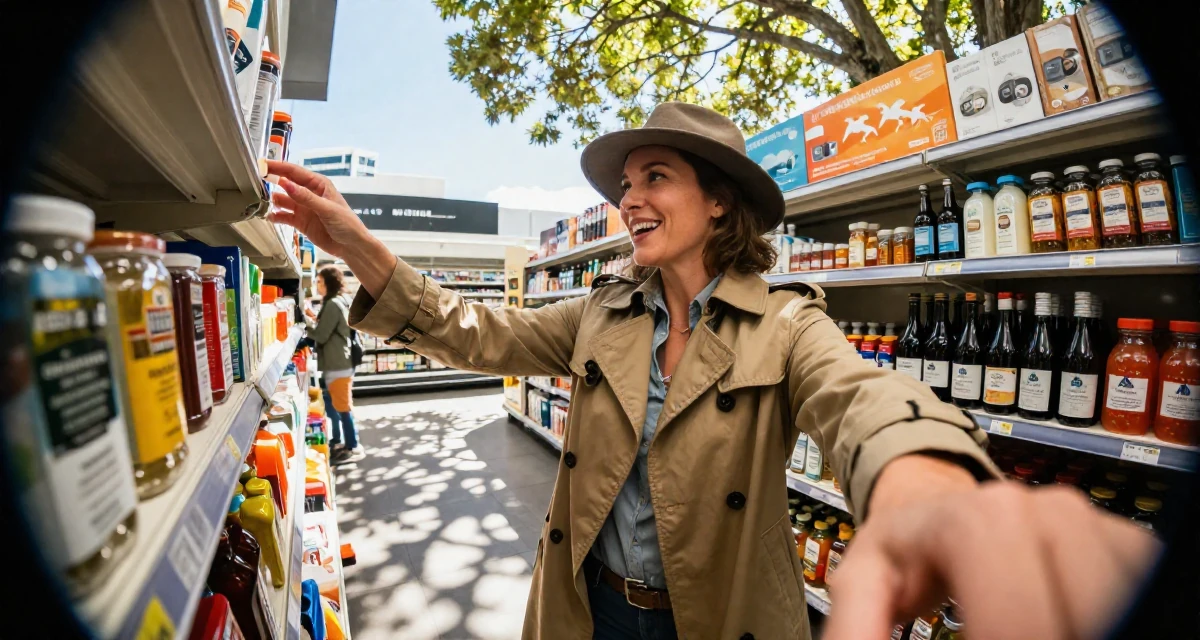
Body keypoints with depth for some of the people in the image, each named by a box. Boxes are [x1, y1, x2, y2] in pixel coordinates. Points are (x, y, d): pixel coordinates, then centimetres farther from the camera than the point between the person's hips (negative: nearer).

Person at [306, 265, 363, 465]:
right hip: (336, 363, 10)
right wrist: (316, 318, 6)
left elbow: (320, 335, -17)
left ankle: (353, 448, 8)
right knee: (331, 403, 20)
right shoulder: (338, 302, 14)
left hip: (338, 366, -10)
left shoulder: (332, 304, -17)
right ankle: (337, 441, 31)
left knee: (342, 407, -1)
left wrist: (305, 318, -7)